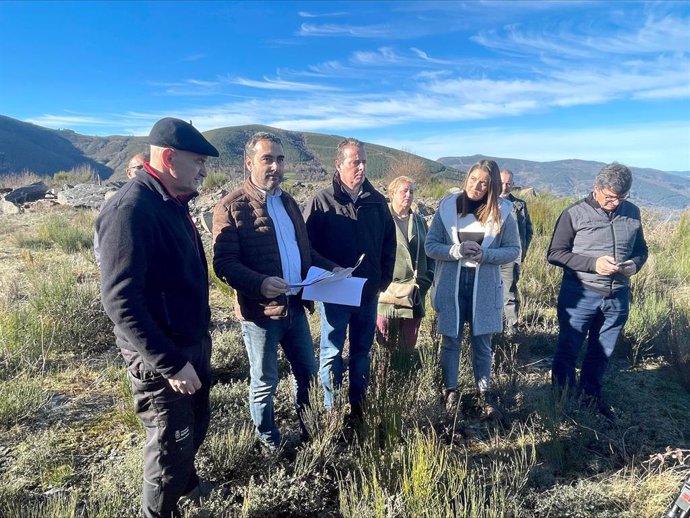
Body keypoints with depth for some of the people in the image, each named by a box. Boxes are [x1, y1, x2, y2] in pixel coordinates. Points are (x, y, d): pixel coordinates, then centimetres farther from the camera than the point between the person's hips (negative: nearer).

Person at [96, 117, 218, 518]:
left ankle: (186, 482, 50)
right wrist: (170, 363, -25)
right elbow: (120, 301, -27)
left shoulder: (172, 203, 7)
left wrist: (201, 335, 16)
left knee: (197, 422, 24)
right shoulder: (131, 210, -23)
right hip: (161, 355, -8)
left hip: (194, 341, 9)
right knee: (172, 443, 10)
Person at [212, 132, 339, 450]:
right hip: (259, 311, -6)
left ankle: (308, 430, 44)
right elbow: (224, 264, -19)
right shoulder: (231, 207, -12)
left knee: (307, 371, 20)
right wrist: (260, 283, -34)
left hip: (294, 306, 7)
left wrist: (331, 268, 4)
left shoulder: (287, 201, 11)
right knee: (264, 383, 13)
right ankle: (269, 442, 37)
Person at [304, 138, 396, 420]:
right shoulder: (322, 201, -9)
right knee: (332, 353, 7)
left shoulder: (377, 201, 4)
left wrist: (384, 278, 7)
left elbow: (389, 243, 12)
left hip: (369, 293, 4)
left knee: (362, 352, 16)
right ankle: (331, 410, 23)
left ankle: (358, 405, 33)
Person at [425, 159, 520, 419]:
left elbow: (514, 250, -1)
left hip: (484, 288, 0)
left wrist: (485, 255, -18)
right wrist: (458, 250, -22)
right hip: (451, 285, 0)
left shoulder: (502, 212, -4)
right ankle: (451, 392, 28)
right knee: (451, 341, 11)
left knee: (482, 343, 14)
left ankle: (484, 393, 31)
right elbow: (430, 246, -5)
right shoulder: (447, 207, -5)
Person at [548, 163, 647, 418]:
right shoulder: (575, 213, -9)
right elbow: (555, 253, -9)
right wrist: (593, 263, -21)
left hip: (618, 296, 4)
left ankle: (590, 396, 36)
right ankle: (563, 398, 24)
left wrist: (635, 264, -8)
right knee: (568, 349, 6)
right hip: (580, 294, -4)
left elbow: (641, 249, 15)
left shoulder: (632, 212, 3)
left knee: (601, 352, 17)